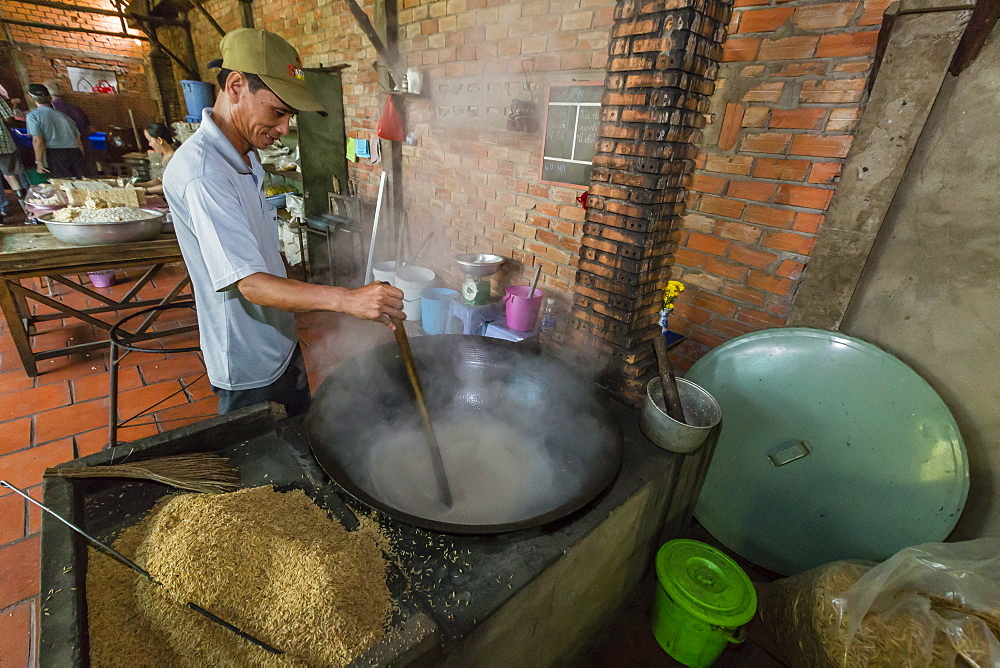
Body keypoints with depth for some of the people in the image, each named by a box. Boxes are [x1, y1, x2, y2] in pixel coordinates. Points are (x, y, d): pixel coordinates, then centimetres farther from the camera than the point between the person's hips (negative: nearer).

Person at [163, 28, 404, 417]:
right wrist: (348, 300, -41)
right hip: (247, 366, -8)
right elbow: (250, 283, -31)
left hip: (280, 344, 9)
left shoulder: (245, 156, 6)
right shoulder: (201, 172, -26)